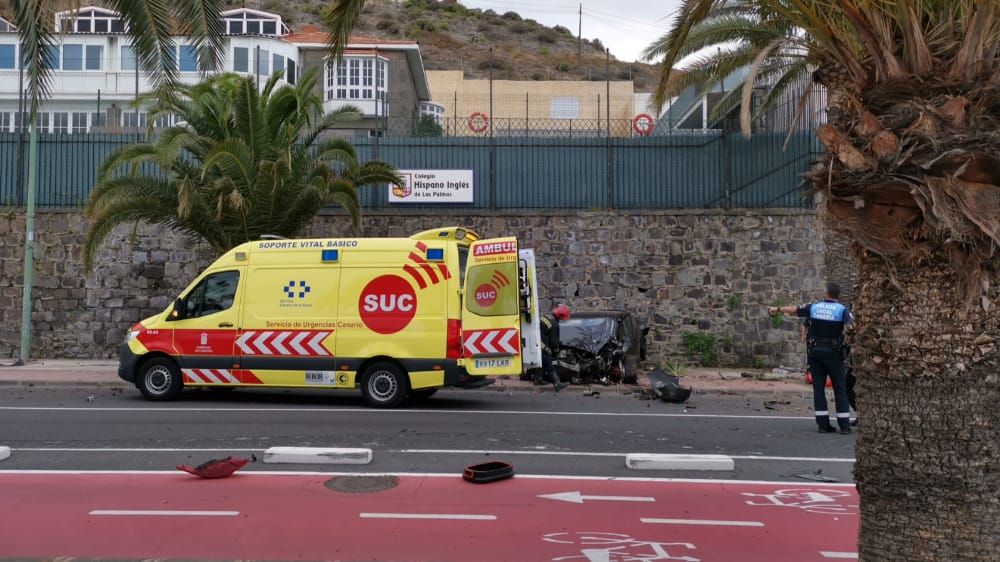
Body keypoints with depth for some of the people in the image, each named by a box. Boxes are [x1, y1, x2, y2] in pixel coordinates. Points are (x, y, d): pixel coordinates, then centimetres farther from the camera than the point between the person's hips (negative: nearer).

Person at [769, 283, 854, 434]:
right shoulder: (841, 310, -6)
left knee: (818, 387, 6)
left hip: (815, 351, 3)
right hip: (833, 352, -3)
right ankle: (844, 425, 1)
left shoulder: (814, 307, 3)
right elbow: (853, 324, -21)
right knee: (840, 388, 3)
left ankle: (823, 424, 5)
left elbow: (794, 309, 16)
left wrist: (777, 309, 29)